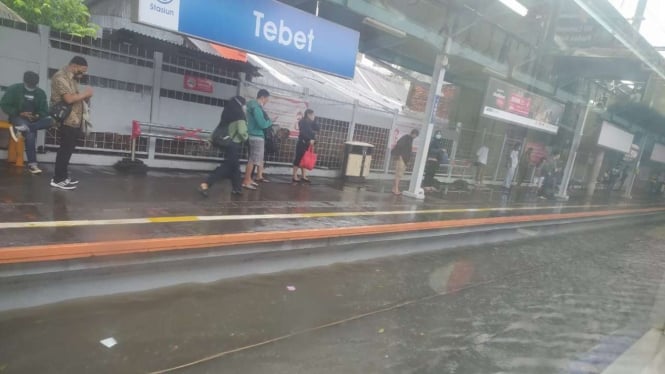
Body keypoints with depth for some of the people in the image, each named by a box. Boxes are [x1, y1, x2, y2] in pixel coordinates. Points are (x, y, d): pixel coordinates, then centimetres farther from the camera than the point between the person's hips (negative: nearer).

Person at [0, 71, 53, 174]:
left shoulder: (41, 93, 7)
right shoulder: (14, 89, -3)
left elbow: (44, 111, 6)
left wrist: (38, 116, -19)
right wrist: (20, 113, -21)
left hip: (34, 119, 5)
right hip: (18, 117, -4)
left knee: (49, 121, -28)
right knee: (30, 134, -36)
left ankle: (21, 129, -38)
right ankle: (32, 164, -33)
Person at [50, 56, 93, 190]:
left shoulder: (73, 78, 19)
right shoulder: (61, 77, -11)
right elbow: (69, 99, -21)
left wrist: (85, 98, 3)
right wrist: (85, 93, -10)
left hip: (75, 120, 9)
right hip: (68, 120, -9)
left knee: (68, 149, 13)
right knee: (65, 149, -6)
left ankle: (63, 176, 21)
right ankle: (57, 179, 0)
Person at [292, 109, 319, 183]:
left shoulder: (310, 123, 16)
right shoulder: (303, 122, -8)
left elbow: (317, 128, 6)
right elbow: (303, 133, -19)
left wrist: (314, 121, 1)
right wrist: (309, 140, -23)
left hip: (308, 144, 8)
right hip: (302, 143, -8)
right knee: (298, 159, -4)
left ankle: (303, 176, 17)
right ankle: (295, 177, -1)